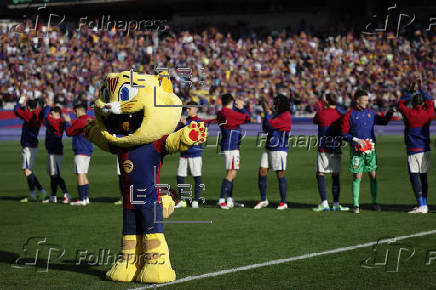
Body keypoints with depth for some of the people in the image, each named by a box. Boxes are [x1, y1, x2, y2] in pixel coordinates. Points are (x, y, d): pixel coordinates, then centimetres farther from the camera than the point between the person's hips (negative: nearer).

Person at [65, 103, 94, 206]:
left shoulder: (80, 121, -13)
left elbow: (69, 132, -5)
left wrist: (68, 122, 8)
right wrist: (70, 122, 21)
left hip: (81, 151, -9)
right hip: (88, 151, 9)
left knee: (80, 174, -9)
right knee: (84, 174, 14)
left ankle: (82, 199, -13)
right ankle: (86, 198, 14)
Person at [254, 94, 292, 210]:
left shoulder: (286, 116, -13)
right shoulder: (277, 115, 16)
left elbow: (269, 125, -19)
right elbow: (265, 129, 16)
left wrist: (268, 112, -5)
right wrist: (267, 113, 4)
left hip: (280, 150, -9)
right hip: (268, 148, 9)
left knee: (280, 175, -3)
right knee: (262, 172, 3)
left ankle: (283, 202, 7)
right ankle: (263, 200, 13)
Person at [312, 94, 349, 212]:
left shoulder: (321, 112, -7)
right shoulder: (340, 113, 0)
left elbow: (315, 120, 14)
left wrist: (321, 108, 24)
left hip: (323, 149, -3)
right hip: (336, 149, 3)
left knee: (320, 174, 1)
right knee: (336, 176, 6)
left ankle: (324, 203, -9)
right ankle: (336, 204, 5)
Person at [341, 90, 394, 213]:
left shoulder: (371, 112, 10)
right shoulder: (349, 114, -2)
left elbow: (383, 121, 24)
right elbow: (344, 134, -3)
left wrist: (389, 114, 7)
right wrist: (356, 140, -15)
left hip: (371, 148, 4)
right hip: (357, 149, -4)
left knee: (373, 176, 4)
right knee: (357, 177, -4)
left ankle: (374, 202, 15)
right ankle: (356, 205, 3)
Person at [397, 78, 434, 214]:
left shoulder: (409, 113, -8)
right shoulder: (428, 113, 1)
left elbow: (400, 103, 10)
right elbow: (430, 102, 23)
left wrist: (410, 91, 20)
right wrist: (421, 89, 30)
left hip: (413, 150, -5)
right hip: (426, 149, 5)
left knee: (414, 177, -6)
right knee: (423, 177, 13)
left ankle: (421, 206, -14)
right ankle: (424, 204, 18)